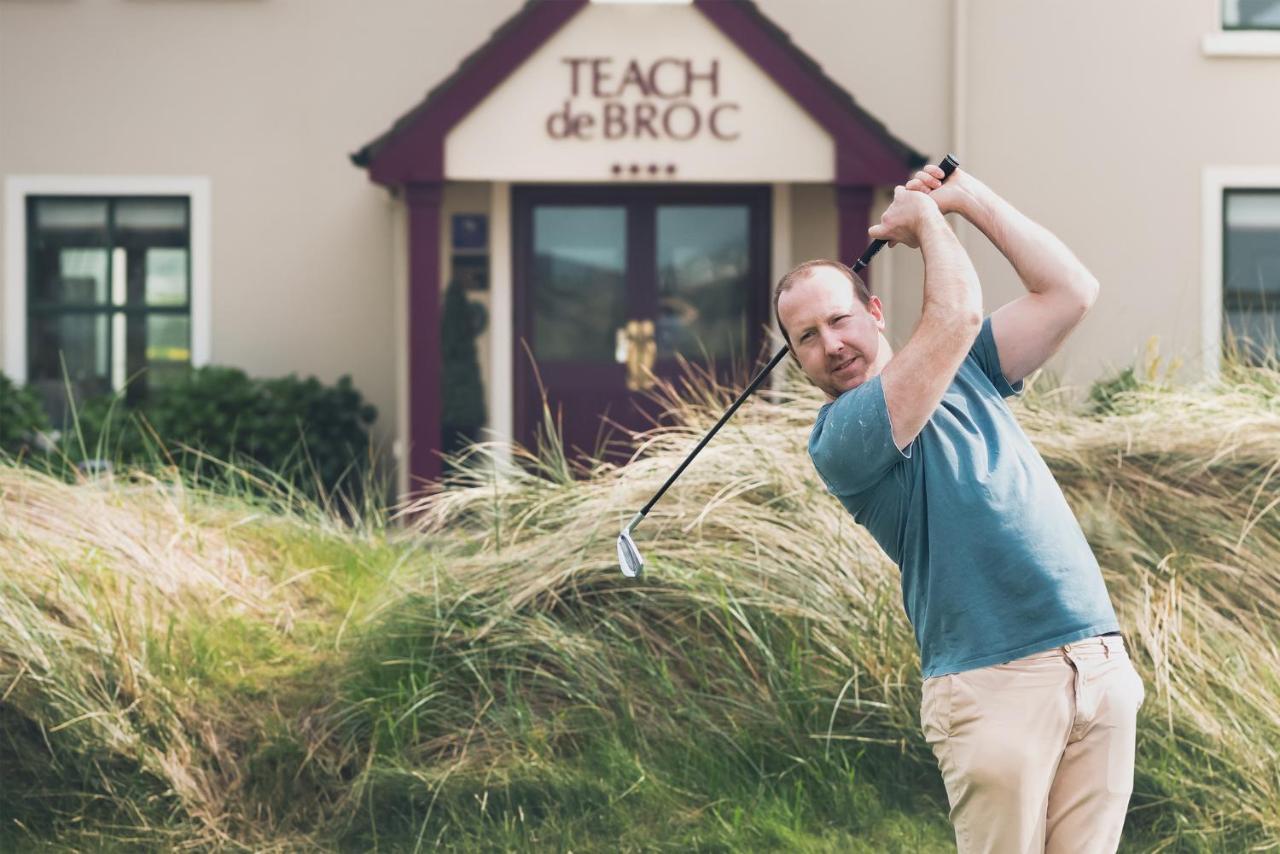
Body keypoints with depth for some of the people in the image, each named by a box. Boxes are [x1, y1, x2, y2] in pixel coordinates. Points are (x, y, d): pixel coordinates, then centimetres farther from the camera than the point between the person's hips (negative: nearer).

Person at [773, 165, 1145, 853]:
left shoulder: (965, 371, 18)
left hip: (1101, 664, 6)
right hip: (993, 687, -6)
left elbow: (1071, 290, 13)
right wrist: (926, 217, 5)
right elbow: (957, 314, -13)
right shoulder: (840, 439, -6)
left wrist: (968, 195, 11)